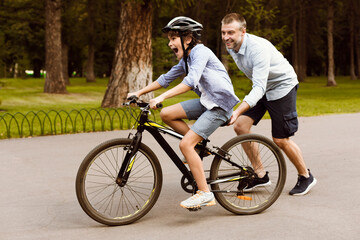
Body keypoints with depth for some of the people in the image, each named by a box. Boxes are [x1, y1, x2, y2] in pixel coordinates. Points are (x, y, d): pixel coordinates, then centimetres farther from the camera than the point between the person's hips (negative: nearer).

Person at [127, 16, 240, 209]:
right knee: (166, 114, -2)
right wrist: (139, 92, 13)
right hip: (206, 102, 9)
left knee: (185, 144, -18)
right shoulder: (185, 60, 13)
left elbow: (191, 81, -31)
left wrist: (161, 97, -37)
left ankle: (205, 194, -13)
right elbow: (166, 78, 19)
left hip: (219, 105, -9)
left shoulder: (200, 52, -16)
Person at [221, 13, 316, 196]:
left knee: (280, 140, -5)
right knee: (240, 126, -8)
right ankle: (260, 174, 4)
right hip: (261, 87, 8)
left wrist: (237, 111, -52)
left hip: (282, 86, -7)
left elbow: (259, 87, -40)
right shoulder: (231, 46, -8)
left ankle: (306, 177, 18)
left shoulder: (258, 48, -34)